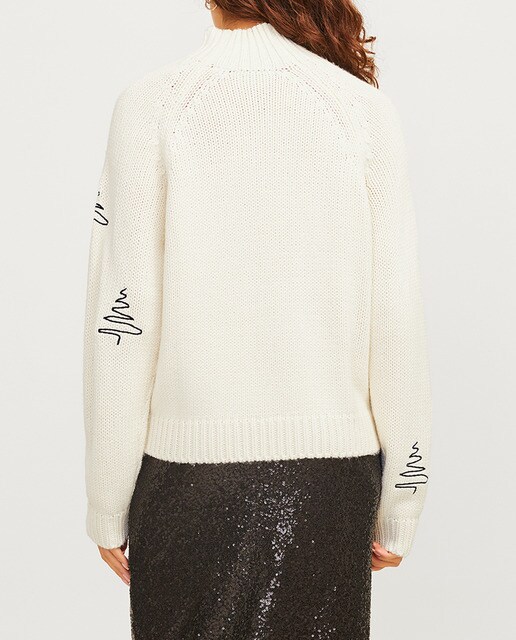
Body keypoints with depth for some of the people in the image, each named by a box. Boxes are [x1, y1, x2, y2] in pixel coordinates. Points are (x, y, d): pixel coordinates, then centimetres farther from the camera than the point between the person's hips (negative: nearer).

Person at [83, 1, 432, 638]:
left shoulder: (151, 102, -4)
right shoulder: (367, 108, -1)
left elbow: (121, 317, -7)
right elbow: (398, 325, -2)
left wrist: (108, 505, 3)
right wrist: (398, 509, 7)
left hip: (190, 468, -1)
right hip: (331, 468, 1)